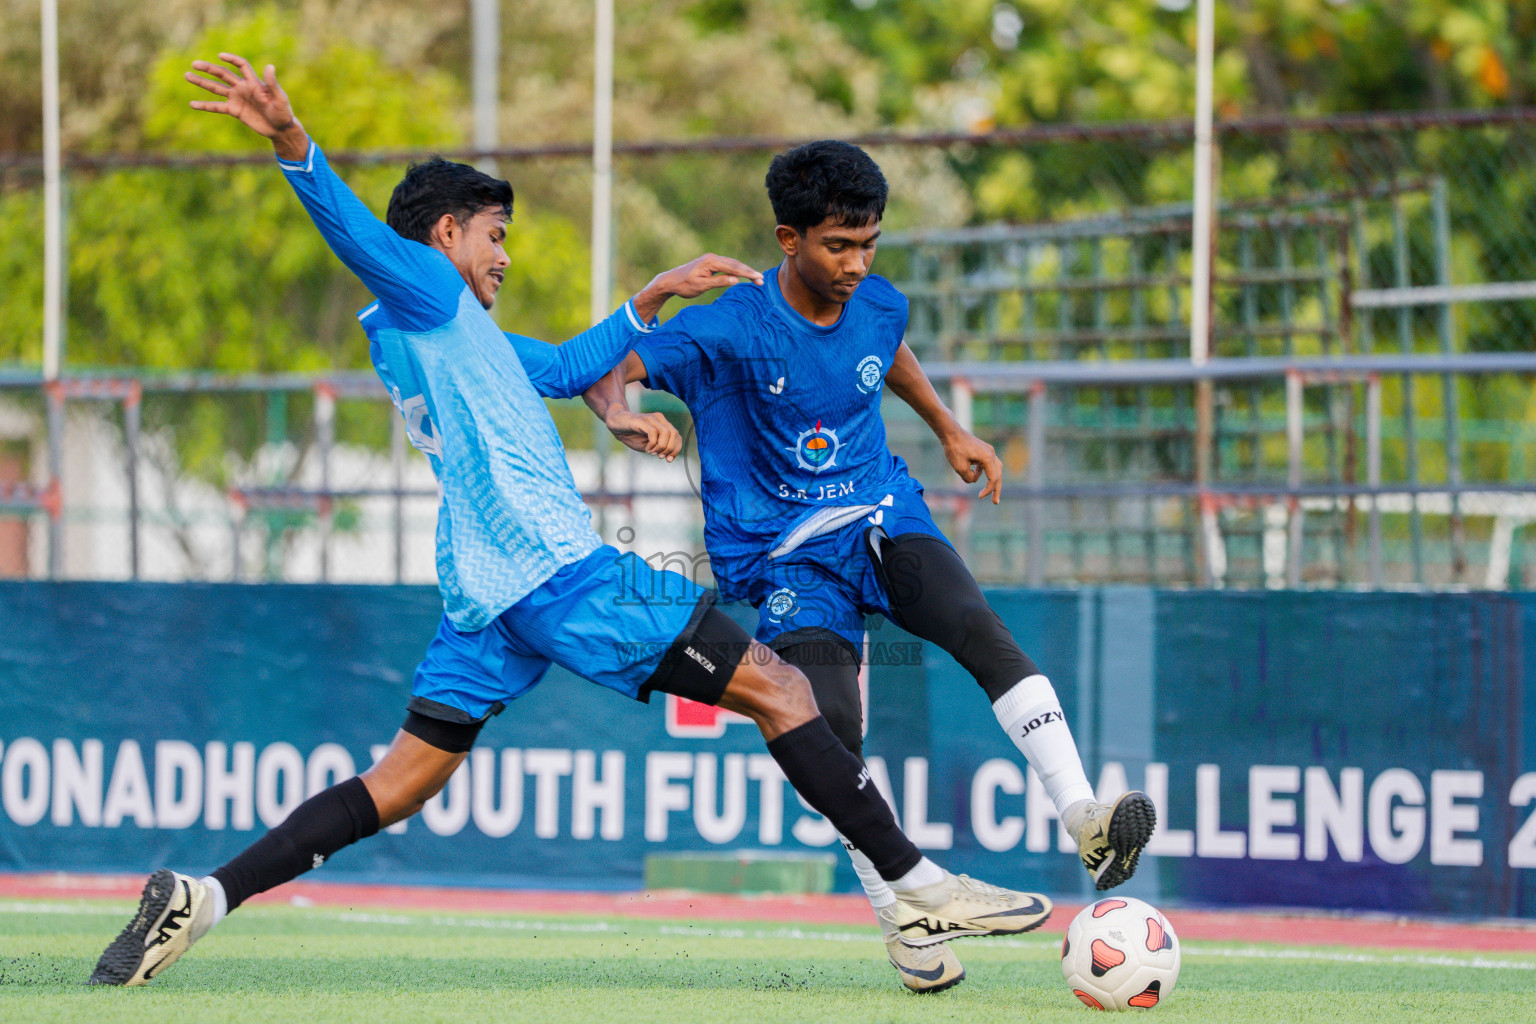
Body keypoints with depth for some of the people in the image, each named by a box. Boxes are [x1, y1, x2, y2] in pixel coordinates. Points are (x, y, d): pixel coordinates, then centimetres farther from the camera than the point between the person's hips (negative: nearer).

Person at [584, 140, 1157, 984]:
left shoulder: (880, 306, 0)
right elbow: (606, 368, -15)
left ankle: (1086, 820, -32)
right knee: (833, 727, -20)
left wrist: (948, 429, 31)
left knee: (980, 630, -24)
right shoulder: (729, 330, -15)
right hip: (785, 555, -3)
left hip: (880, 516, 3)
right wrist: (620, 411, -36)